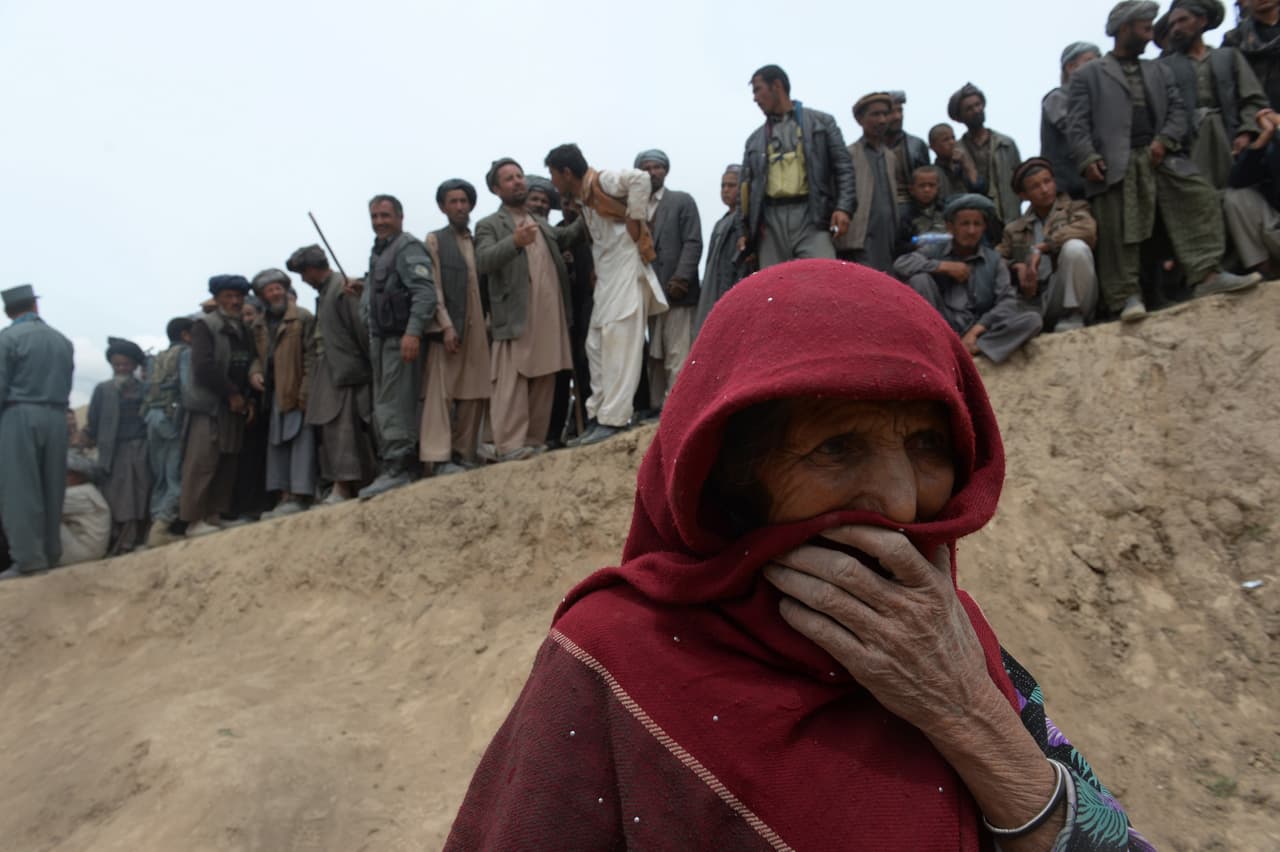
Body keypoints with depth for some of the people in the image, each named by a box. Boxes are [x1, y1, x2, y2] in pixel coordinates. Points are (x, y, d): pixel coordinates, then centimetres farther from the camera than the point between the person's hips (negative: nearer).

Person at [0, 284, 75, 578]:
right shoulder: (63, 341, 9)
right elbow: (66, 386, 7)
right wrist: (55, 410, 11)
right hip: (56, 418, 5)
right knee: (51, 488, 10)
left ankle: (28, 557, -5)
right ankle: (51, 553, 14)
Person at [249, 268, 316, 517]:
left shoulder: (303, 318, -3)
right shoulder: (259, 326, 17)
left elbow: (311, 357, -9)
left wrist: (306, 391, -16)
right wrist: (255, 372, 3)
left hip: (298, 392, -7)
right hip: (274, 393, 7)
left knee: (301, 440, -9)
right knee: (277, 443, 7)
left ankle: (300, 494, -10)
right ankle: (285, 495, 11)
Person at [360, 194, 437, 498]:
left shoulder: (408, 247, -6)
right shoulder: (378, 252, 23)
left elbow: (425, 292, -19)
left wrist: (413, 332, -28)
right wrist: (369, 336, 18)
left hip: (401, 339, -10)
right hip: (381, 340, 10)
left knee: (394, 407, -11)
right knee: (383, 408, 10)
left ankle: (397, 469, -10)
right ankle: (392, 468, 16)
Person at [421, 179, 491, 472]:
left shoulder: (478, 242, 18)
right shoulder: (435, 240, 8)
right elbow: (434, 289, -2)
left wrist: (489, 323, 4)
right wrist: (446, 327, -12)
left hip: (478, 330, 4)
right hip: (447, 329, -4)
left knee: (474, 395, 2)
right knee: (440, 393, -8)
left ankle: (464, 454, 9)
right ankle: (439, 458, -11)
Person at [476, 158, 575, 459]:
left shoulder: (541, 224, 24)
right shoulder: (489, 225, 4)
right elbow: (483, 262, -12)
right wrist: (515, 241, -29)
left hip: (551, 318, 6)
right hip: (516, 318, -6)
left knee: (544, 384, 5)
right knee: (511, 383, -11)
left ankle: (535, 441, 10)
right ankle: (510, 446, -15)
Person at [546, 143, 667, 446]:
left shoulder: (603, 181, -10)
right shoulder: (584, 198, 15)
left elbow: (640, 178, -24)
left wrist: (635, 221, -18)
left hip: (626, 273, -10)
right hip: (606, 279, 10)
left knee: (619, 345, -11)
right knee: (597, 347, 8)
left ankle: (613, 419, -10)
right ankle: (599, 416, 13)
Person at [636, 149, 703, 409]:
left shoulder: (682, 201, 8)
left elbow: (693, 243, -2)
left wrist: (680, 279, -15)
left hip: (676, 293, -4)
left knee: (677, 359, -9)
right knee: (655, 358, 6)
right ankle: (656, 408, 8)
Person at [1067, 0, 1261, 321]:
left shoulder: (1159, 71, 27)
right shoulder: (1088, 75, 11)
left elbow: (1178, 110, 16)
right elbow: (1077, 125, 0)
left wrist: (1164, 140, -5)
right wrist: (1088, 159, -16)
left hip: (1159, 156, 4)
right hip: (1116, 163, -4)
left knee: (1201, 199, -12)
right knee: (1118, 232, -10)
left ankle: (1208, 275, -14)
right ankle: (1127, 297, -8)